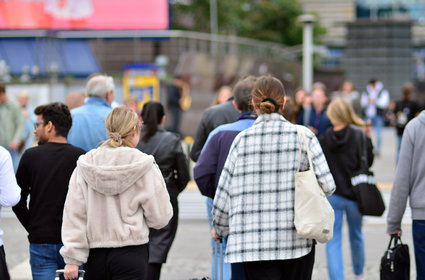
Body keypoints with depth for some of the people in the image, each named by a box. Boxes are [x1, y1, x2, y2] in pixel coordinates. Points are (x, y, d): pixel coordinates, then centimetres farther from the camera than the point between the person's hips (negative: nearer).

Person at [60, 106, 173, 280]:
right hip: (130, 252, -4)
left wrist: (72, 258, -1)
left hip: (94, 253, 4)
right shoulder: (144, 166, -9)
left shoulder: (85, 165, -1)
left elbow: (74, 214, -3)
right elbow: (160, 217, -6)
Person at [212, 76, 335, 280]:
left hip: (255, 242, 0)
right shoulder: (303, 136, -2)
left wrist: (219, 230, 19)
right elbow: (327, 186, -6)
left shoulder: (242, 140, -1)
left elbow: (224, 193, 3)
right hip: (297, 242, 0)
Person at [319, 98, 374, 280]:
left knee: (333, 240, 4)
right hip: (354, 193, 1)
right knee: (356, 235, 22)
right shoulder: (358, 137, -9)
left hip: (331, 195, -1)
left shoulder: (323, 139, -7)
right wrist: (369, 139, 4)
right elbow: (367, 162, -4)